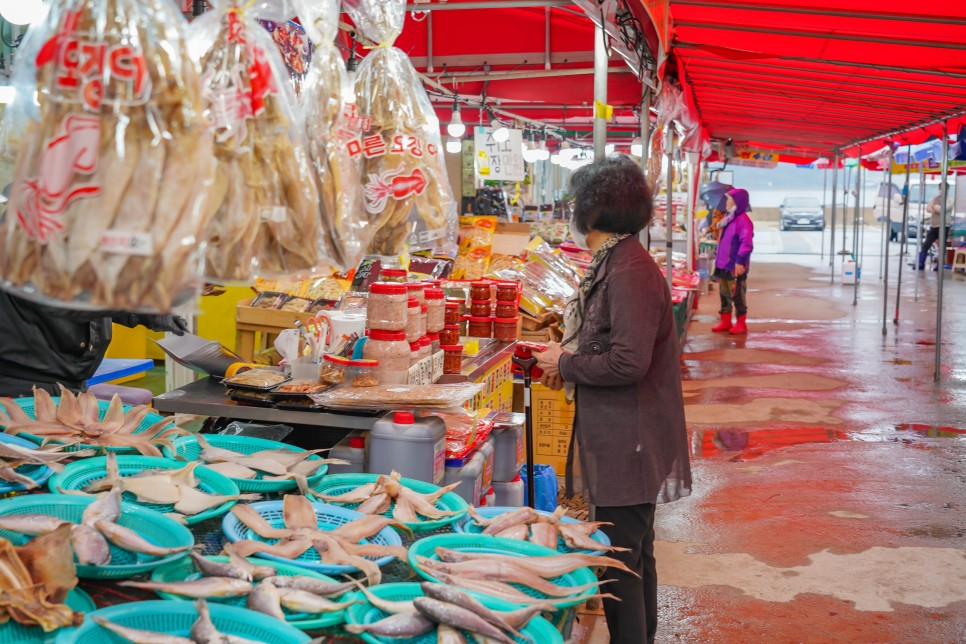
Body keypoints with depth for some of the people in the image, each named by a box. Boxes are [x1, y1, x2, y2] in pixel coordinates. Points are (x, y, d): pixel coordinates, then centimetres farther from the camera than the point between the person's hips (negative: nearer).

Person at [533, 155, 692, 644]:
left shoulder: (629, 271, -20)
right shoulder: (615, 263, 13)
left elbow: (628, 363, -26)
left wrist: (566, 364, -13)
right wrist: (569, 361, 10)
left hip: (629, 444, -11)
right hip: (624, 439, 11)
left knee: (620, 565, -3)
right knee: (636, 557, 20)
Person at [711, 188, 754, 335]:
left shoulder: (743, 220, -15)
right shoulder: (729, 219, 14)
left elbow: (746, 243, -23)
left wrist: (740, 262, -27)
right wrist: (719, 261, 22)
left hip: (735, 267, -9)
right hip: (724, 265, 9)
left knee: (738, 295, -1)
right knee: (724, 294, 13)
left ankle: (741, 324, 8)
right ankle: (726, 321, 20)